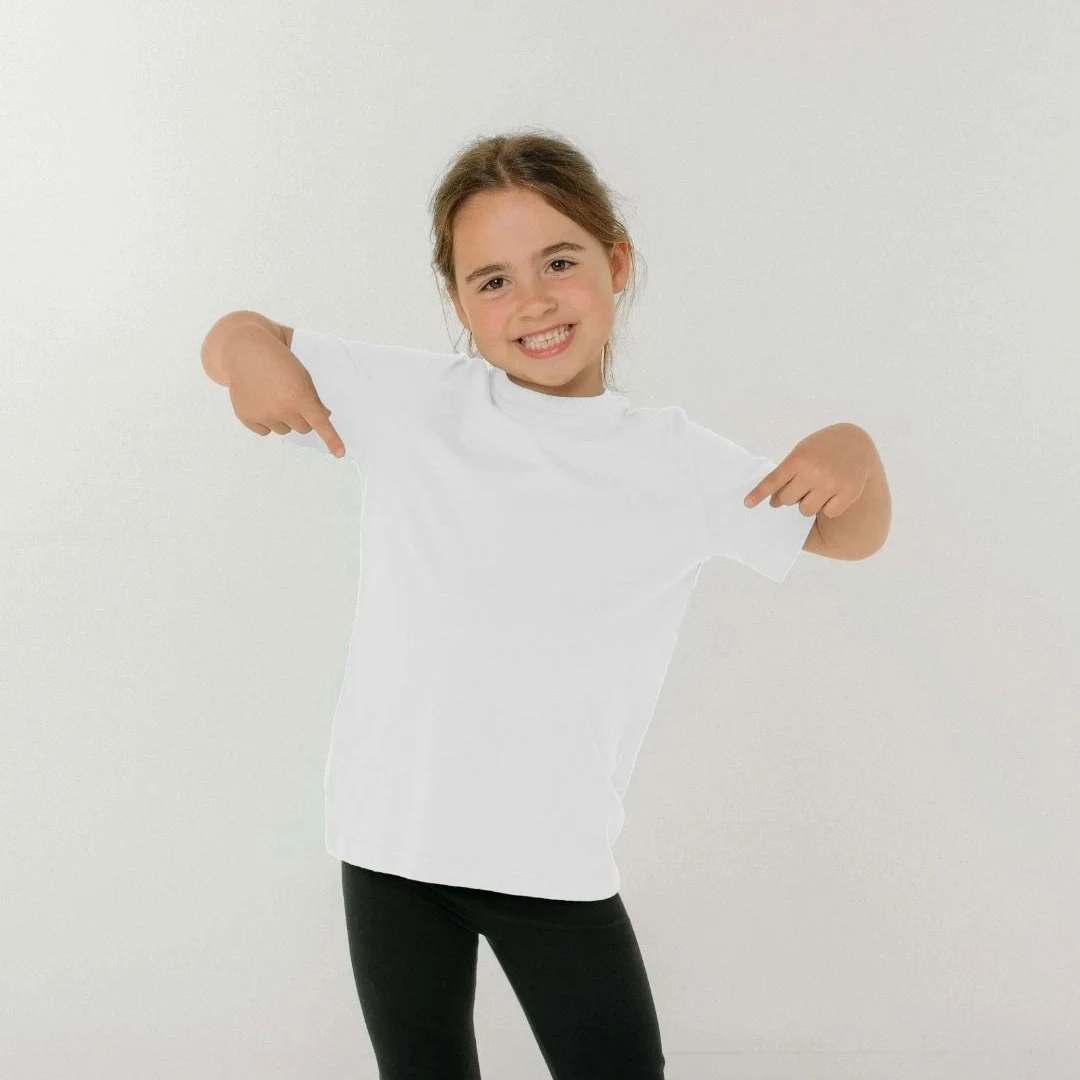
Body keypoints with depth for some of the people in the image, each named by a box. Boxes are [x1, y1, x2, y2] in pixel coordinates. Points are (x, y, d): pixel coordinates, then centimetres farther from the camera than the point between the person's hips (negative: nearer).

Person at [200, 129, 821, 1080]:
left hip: (561, 860, 0)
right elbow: (237, 341, 9)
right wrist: (252, 347, -15)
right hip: (393, 844, 1)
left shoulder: (679, 463, -1)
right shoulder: (406, 400, -2)